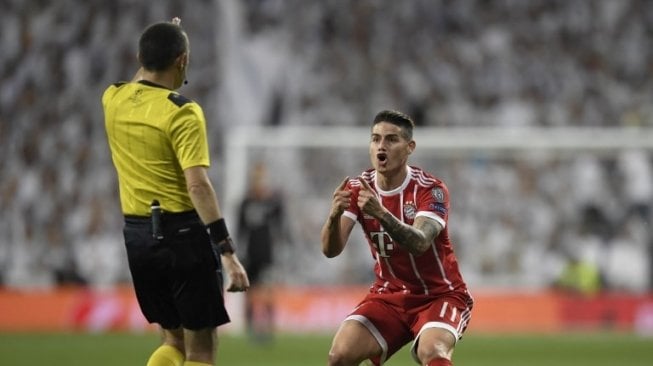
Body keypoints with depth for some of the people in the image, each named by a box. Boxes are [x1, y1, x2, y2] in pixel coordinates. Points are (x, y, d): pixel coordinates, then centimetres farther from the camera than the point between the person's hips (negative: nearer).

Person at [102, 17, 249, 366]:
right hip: (182, 232, -7)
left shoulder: (113, 100, 4)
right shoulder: (182, 112, -16)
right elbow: (198, 185, -23)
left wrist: (162, 41, 30)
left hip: (137, 233, 7)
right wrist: (228, 252, -24)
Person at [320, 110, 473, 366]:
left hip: (439, 295, -4)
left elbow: (420, 243, -35)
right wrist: (334, 216, -38)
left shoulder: (430, 189, -17)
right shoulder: (357, 189, -5)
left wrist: (380, 213, -52)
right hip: (388, 295, 4)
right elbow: (330, 250, -16)